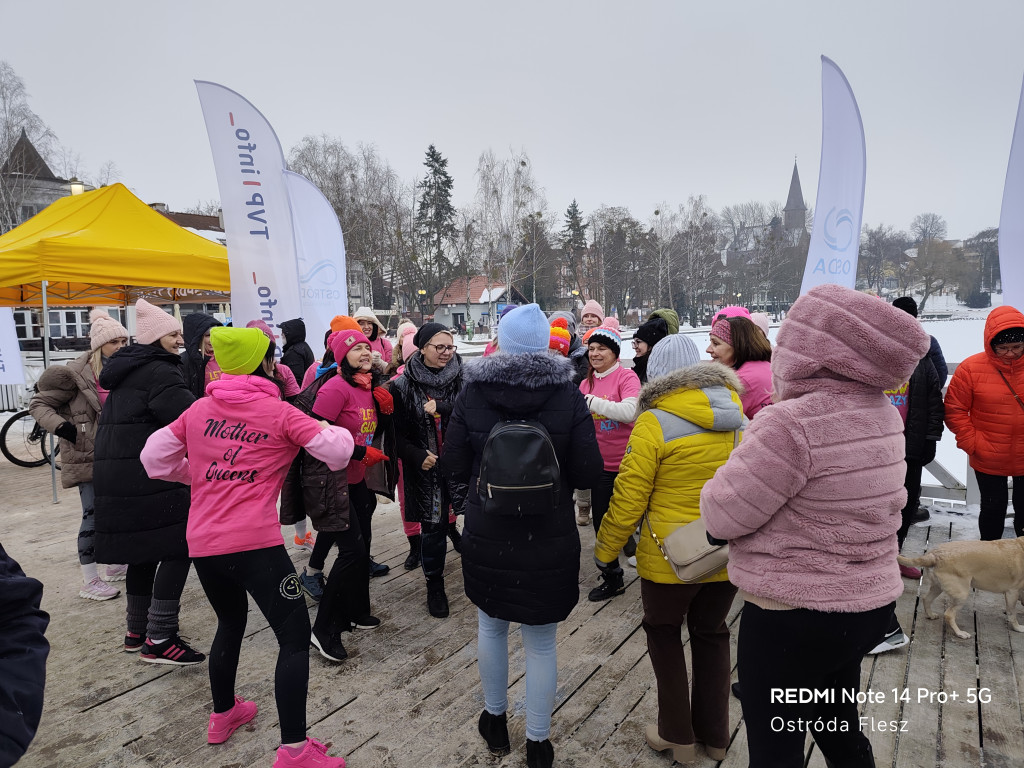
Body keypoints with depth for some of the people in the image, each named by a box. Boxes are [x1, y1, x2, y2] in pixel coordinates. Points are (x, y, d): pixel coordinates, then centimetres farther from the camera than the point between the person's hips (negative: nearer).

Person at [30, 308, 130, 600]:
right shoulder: (76, 374, -14)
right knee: (93, 515, -4)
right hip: (86, 456, -6)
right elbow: (38, 404, -8)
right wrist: (59, 425, -22)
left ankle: (114, 565, 32)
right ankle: (89, 582, 8)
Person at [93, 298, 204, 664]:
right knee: (177, 548, -6)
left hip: (115, 475, 10)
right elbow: (189, 417, -24)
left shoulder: (127, 370, 18)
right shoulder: (158, 372, -14)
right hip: (149, 479, -10)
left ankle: (137, 631, 29)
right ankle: (159, 639, -5)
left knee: (145, 551, 18)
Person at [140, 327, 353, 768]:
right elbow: (338, 451, -7)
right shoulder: (278, 412, -5)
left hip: (202, 544, 6)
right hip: (255, 543, -6)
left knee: (230, 622, 29)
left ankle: (223, 715, 46)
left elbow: (155, 458, 14)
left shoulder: (198, 410, 8)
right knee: (295, 635, 3)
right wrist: (336, 431, 14)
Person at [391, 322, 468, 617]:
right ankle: (434, 586, 29)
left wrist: (441, 407, -20)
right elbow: (398, 432, 0)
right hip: (426, 469, 0)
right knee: (432, 527, 9)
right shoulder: (403, 386, -2)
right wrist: (418, 456, -13)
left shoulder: (462, 380, -1)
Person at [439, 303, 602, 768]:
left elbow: (453, 469, -3)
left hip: (486, 536, 2)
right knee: (541, 642, 13)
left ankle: (495, 721, 42)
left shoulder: (472, 393, -7)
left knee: (491, 626, 23)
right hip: (549, 541, -1)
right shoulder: (568, 395, -10)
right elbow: (588, 474, -9)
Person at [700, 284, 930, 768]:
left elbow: (723, 516, -21)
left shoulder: (791, 424, -28)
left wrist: (721, 483, -1)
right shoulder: (881, 412, -1)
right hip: (868, 604, 8)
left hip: (791, 617, -8)